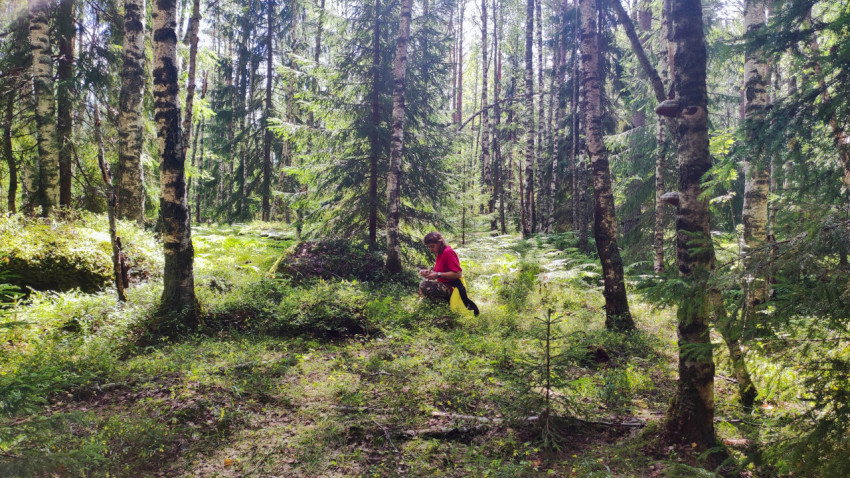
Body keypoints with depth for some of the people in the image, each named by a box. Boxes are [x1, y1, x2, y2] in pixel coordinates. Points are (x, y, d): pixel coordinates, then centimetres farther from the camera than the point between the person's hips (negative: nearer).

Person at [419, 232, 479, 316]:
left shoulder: (448, 252, -17)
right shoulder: (440, 253, 12)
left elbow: (457, 273, -24)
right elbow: (438, 271, 17)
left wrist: (438, 275, -24)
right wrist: (429, 271, -3)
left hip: (452, 287, -10)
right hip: (444, 285, 10)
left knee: (423, 285, -26)